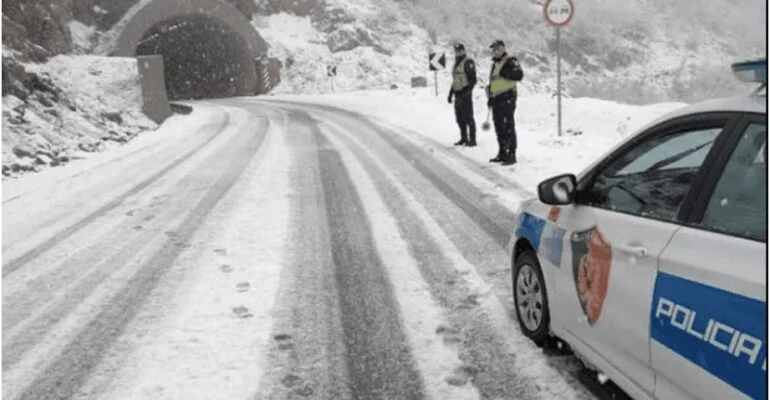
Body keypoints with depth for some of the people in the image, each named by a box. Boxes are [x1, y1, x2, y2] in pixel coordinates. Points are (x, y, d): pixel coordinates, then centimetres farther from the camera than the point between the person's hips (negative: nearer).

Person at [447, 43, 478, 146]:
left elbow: (473, 80, -14)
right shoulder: (456, 64, 19)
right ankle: (464, 138, 19)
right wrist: (450, 94, 20)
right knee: (459, 118, 11)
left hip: (465, 94, -9)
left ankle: (472, 139, -4)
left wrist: (467, 91, -22)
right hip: (458, 95, 9)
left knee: (468, 118, -7)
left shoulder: (468, 63, -7)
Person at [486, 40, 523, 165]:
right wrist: (490, 97, 23)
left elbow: (519, 75, -20)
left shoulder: (510, 61, -4)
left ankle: (511, 155, -9)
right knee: (499, 127, 12)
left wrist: (505, 73, -23)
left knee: (508, 127, -10)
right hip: (496, 98, 9)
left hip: (507, 97, -9)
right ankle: (502, 154, 20)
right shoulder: (494, 64, 23)